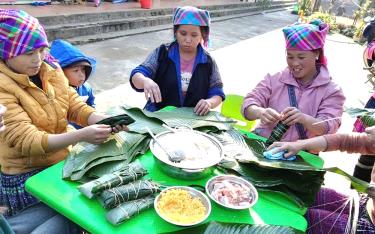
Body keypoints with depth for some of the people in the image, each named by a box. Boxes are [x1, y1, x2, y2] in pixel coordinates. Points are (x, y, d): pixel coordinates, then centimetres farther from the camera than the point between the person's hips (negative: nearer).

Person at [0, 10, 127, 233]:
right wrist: (80, 135, -37)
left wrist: (107, 120, -21)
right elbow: (26, 141, -24)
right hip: (27, 179, -5)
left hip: (63, 163, 5)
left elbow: (77, 107, -1)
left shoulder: (51, 70, 1)